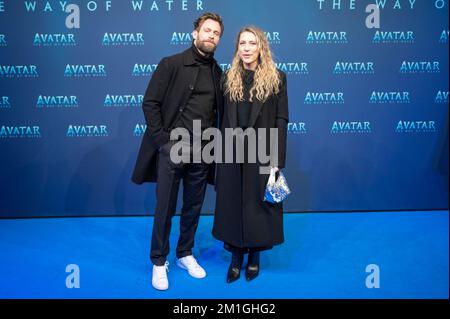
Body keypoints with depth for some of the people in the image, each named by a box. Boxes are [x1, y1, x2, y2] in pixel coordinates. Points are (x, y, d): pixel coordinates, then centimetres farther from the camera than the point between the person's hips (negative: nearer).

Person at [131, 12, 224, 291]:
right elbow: (150, 103, -6)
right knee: (165, 208, 3)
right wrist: (163, 139, -11)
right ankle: (159, 262, 20)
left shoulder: (218, 73, 10)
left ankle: (185, 254, 32)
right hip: (172, 148, -4)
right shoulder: (171, 64, -3)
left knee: (194, 207, 13)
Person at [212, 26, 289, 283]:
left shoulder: (277, 78, 0)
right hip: (231, 153, 3)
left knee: (258, 204, 7)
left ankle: (255, 255, 26)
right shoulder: (228, 78, 8)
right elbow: (222, 117, 6)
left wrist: (278, 160, -10)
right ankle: (236, 256, 24)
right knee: (232, 204, 8)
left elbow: (281, 120, -4)